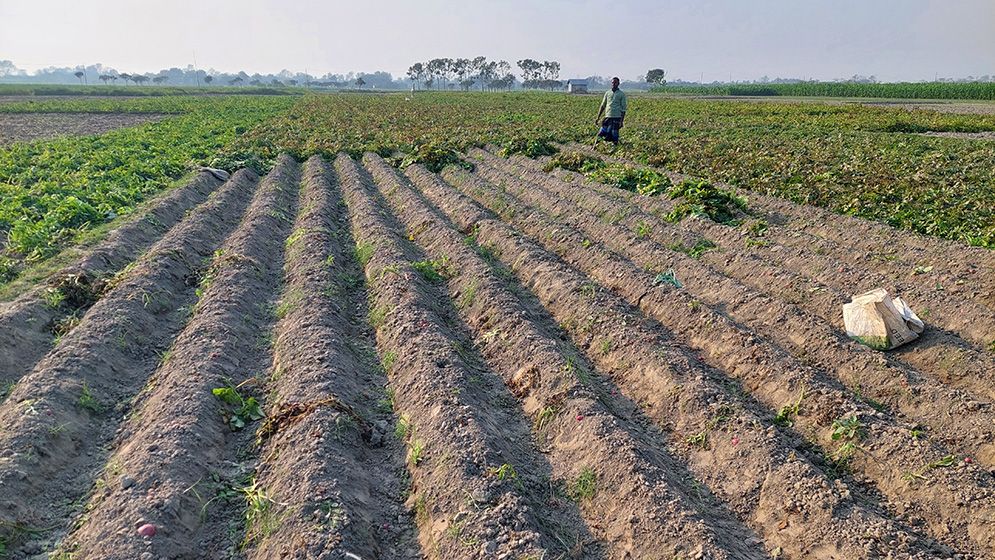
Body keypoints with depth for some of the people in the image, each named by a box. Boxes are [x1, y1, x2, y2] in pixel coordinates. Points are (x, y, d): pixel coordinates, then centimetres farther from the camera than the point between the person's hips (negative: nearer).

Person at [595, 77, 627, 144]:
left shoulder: (621, 94, 2)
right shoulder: (607, 93, 13)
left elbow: (623, 109, 0)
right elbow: (602, 106, 16)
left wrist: (622, 121, -7)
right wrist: (598, 118, 11)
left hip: (616, 117, -4)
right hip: (607, 116, 4)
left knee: (614, 137, -4)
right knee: (600, 136, -5)